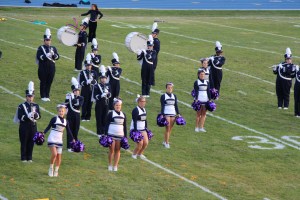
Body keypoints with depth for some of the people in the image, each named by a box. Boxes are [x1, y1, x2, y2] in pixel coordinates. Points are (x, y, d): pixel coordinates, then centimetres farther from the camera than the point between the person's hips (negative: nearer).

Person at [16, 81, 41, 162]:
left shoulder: (36, 106, 9)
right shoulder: (22, 106, -3)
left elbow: (39, 116, 5)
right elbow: (20, 117, -11)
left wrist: (35, 114, -17)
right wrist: (28, 116, -24)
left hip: (33, 126, 4)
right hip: (24, 126, -4)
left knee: (31, 143, 6)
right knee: (24, 143, 0)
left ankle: (29, 158, 15)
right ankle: (23, 158, 6)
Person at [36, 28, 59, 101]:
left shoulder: (53, 48, 10)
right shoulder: (41, 48, -1)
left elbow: (57, 57, 0)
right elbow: (39, 57, -15)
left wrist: (53, 54, -19)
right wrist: (46, 55, -26)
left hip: (51, 68, 4)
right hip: (43, 68, -4)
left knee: (49, 82, 7)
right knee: (43, 82, 2)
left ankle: (47, 96, 17)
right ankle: (43, 96, 9)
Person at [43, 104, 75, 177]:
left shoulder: (66, 121, 8)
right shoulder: (54, 119, -5)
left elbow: (69, 131, 15)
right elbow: (48, 127, -4)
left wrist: (73, 139, 13)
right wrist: (43, 133, -18)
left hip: (59, 140, 4)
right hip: (52, 139, -4)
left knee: (59, 156, 4)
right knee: (54, 154, -17)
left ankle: (56, 171, 20)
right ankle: (51, 168, 4)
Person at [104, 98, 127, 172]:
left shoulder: (123, 115, 10)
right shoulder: (110, 114, -1)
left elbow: (125, 126, 14)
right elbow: (107, 125, -1)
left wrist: (125, 137, 9)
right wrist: (106, 135, -8)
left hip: (120, 135, 3)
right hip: (111, 135, -3)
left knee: (118, 150, 4)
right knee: (112, 150, -1)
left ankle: (115, 166, 9)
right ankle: (110, 165, 10)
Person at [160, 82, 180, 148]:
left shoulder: (174, 96, 11)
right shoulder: (163, 96, -3)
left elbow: (176, 106, 13)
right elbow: (162, 106, -6)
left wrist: (178, 114, 9)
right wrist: (162, 115, -13)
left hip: (173, 114, 5)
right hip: (166, 114, -5)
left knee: (170, 129, 7)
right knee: (167, 128, -9)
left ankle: (165, 141, 19)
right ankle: (166, 143, -4)